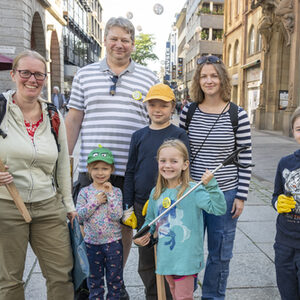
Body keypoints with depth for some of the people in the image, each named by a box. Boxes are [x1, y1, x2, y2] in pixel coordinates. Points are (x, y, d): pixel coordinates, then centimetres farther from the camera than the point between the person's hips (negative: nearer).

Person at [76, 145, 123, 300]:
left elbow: (117, 216, -16)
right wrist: (96, 201, -17)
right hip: (92, 242, 1)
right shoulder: (84, 192, -2)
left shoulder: (116, 191, -5)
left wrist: (110, 194, -19)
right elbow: (79, 215, -10)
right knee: (95, 276, 17)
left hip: (113, 241, -1)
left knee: (114, 276, 12)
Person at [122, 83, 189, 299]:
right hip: (141, 206, 3)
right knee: (145, 260, 14)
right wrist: (128, 207, 4)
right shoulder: (139, 136, 6)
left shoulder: (179, 135, -2)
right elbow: (130, 172, 7)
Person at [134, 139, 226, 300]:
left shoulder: (193, 190, -16)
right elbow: (150, 219, 16)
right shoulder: (156, 193, 1)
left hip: (186, 258, -6)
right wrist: (143, 234, -1)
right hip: (166, 257, 6)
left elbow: (219, 208, -26)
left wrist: (211, 186, -38)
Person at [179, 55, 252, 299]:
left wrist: (241, 196, -5)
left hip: (225, 194, -1)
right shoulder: (188, 112, 0)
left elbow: (245, 159, -3)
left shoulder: (238, 115, -5)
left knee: (220, 254, 13)